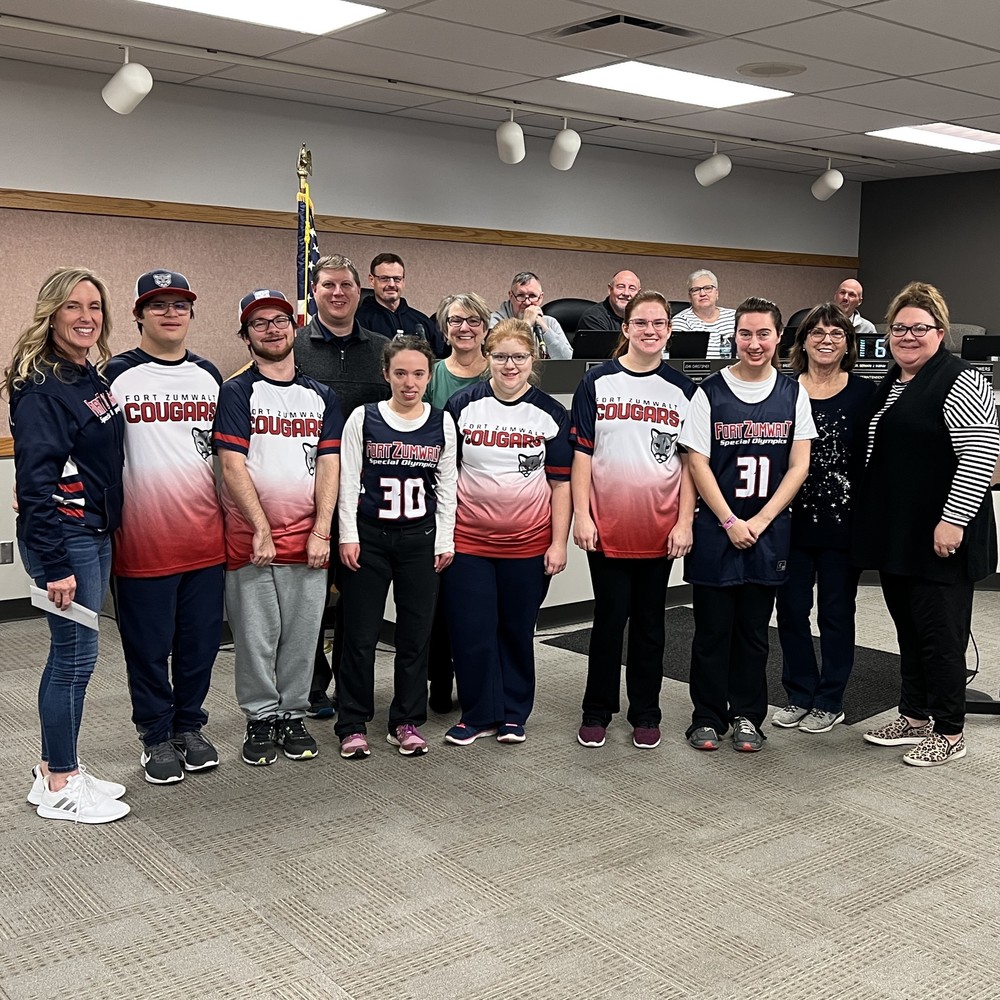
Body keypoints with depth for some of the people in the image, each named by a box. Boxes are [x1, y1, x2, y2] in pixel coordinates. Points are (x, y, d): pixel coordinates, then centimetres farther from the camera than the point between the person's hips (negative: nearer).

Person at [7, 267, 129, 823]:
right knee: (76, 654, -1)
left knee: (72, 654, 15)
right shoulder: (41, 388, -15)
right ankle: (60, 789, 13)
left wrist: (105, 534, 13)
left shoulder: (94, 379, 11)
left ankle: (59, 771, 27)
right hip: (62, 537, -9)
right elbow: (35, 481, -20)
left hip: (96, 534, 9)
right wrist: (55, 565, -22)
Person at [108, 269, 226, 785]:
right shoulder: (117, 375, -2)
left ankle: (189, 726, 28)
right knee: (149, 646, 6)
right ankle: (156, 737, 21)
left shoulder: (210, 376, 11)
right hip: (142, 542, -3)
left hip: (205, 540, 4)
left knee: (200, 641, 11)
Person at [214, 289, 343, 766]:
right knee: (255, 636, 5)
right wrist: (261, 530, -12)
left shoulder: (321, 396, 11)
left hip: (309, 540, 3)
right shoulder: (235, 392, -1)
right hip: (250, 539, -3)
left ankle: (293, 716, 23)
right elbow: (232, 466, -8)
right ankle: (261, 719, 19)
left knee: (302, 635, 9)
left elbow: (329, 465, 5)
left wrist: (321, 532, -5)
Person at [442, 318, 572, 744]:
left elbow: (561, 483, 2)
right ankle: (478, 714, 19)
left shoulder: (550, 414, 1)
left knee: (517, 630, 12)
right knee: (471, 633, 2)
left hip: (528, 545, 0)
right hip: (468, 541, 0)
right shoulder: (463, 406, 1)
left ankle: (513, 715, 27)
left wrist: (559, 543, -3)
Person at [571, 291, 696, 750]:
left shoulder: (682, 390, 4)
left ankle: (645, 714, 23)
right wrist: (581, 515, -7)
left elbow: (690, 462, 4)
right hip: (607, 527, -1)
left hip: (661, 529, 1)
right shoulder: (597, 382, 0)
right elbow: (581, 454, -1)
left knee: (649, 623, 11)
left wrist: (685, 522, -3)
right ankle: (597, 712, 20)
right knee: (609, 619, 6)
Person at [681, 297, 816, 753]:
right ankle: (708, 717, 17)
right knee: (712, 627, 5)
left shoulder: (793, 394, 4)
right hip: (716, 528, -2)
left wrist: (761, 519, -8)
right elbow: (698, 464, -5)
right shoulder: (710, 392, -3)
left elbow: (798, 465, 2)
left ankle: (747, 716, 22)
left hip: (768, 530, 2)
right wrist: (730, 521, -11)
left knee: (754, 628, 10)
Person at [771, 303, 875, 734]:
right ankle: (799, 695, 23)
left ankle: (829, 701, 21)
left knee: (836, 611, 8)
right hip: (792, 519, 2)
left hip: (842, 521, -2)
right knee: (791, 607, 8)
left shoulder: (864, 393, -1)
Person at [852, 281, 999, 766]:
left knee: (941, 633, 0)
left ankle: (950, 733, 12)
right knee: (908, 629, 16)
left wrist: (953, 520, -22)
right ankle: (914, 717, 29)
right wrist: (871, 520, 20)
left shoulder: (960, 382, -12)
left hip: (939, 539, -8)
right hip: (894, 535, 8)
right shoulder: (890, 383, 15)